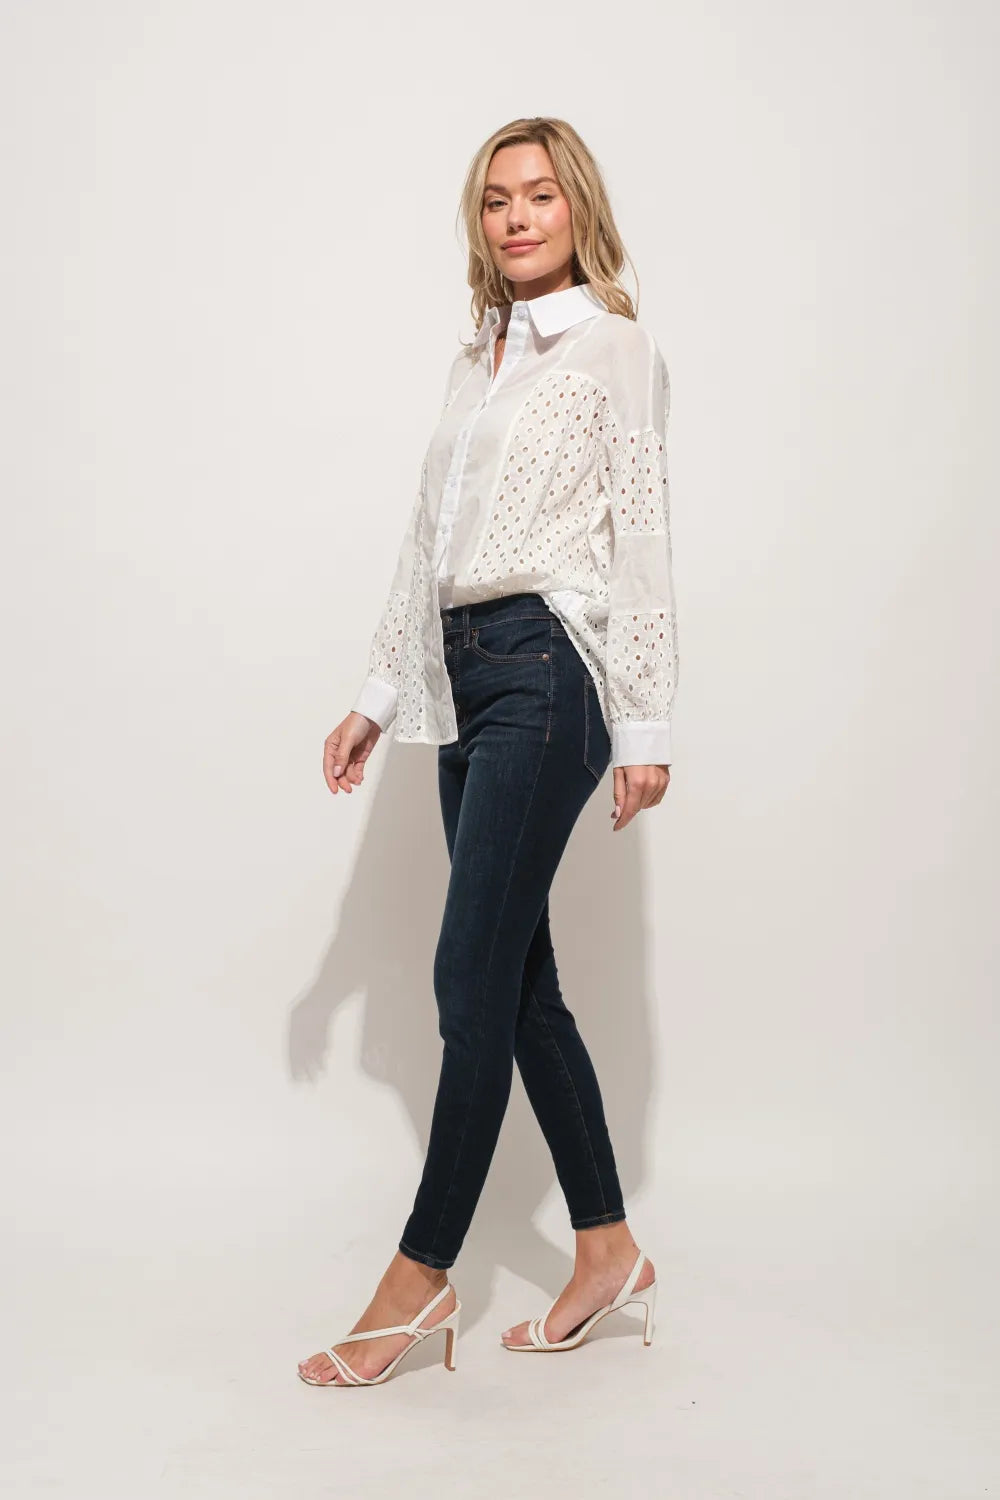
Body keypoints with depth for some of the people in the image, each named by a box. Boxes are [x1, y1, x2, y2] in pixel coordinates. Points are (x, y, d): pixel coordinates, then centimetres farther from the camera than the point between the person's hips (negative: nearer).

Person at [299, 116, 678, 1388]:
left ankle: (422, 1272, 4)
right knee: (517, 979, 7)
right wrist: (379, 694, 17)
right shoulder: (477, 359, 20)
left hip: (549, 666, -7)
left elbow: (642, 539, -6)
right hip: (465, 674, 8)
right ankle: (607, 1250, 18)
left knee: (474, 976, -7)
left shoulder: (615, 348, 1)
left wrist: (644, 724, -11)